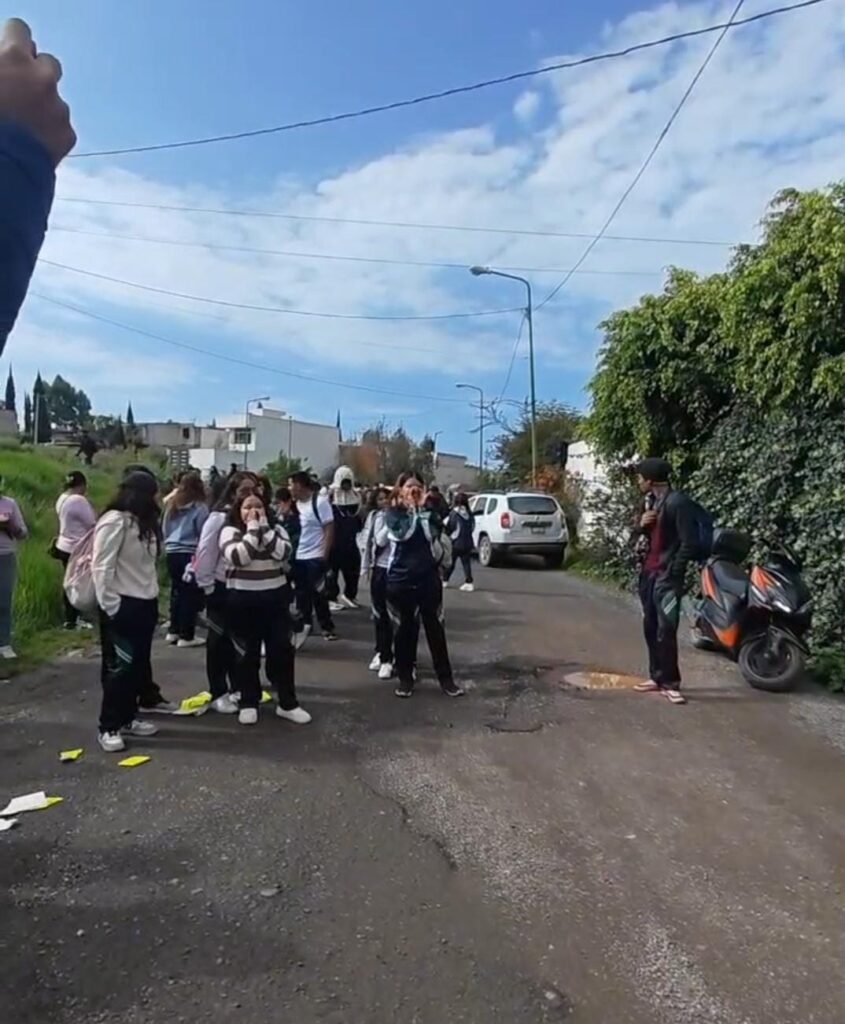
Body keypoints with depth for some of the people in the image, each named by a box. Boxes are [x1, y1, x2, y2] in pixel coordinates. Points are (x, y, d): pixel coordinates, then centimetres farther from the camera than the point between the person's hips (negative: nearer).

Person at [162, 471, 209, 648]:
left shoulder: (172, 504, 10)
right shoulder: (200, 507, -10)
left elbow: (164, 529, 18)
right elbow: (203, 534, -8)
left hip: (172, 552, 7)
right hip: (190, 554, -7)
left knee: (177, 591, 16)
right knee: (190, 594, 0)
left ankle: (173, 631, 23)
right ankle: (186, 636, 3)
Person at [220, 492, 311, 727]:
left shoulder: (276, 529, 5)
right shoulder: (230, 531, -4)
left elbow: (283, 553, -15)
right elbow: (237, 557, -22)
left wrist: (264, 527, -14)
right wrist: (252, 529, -17)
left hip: (275, 598, 3)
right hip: (243, 600, -2)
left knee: (282, 651, 5)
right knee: (247, 654, 8)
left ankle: (287, 703, 17)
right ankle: (248, 703, 23)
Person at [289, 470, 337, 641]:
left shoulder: (320, 501, -11)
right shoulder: (297, 503, 7)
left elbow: (330, 529, -11)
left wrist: (325, 554, -14)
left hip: (316, 556, -6)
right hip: (299, 556, 6)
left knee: (318, 594, 0)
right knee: (302, 593, 12)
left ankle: (327, 627, 12)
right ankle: (305, 624, 25)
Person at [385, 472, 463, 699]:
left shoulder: (429, 512, 6)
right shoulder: (393, 513, 0)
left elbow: (435, 534, -6)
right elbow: (401, 533, -19)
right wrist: (412, 509, -13)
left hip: (429, 576, 2)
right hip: (401, 578, -2)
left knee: (435, 627, 7)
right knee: (405, 627, 8)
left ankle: (445, 678, 17)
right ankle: (405, 677, 22)